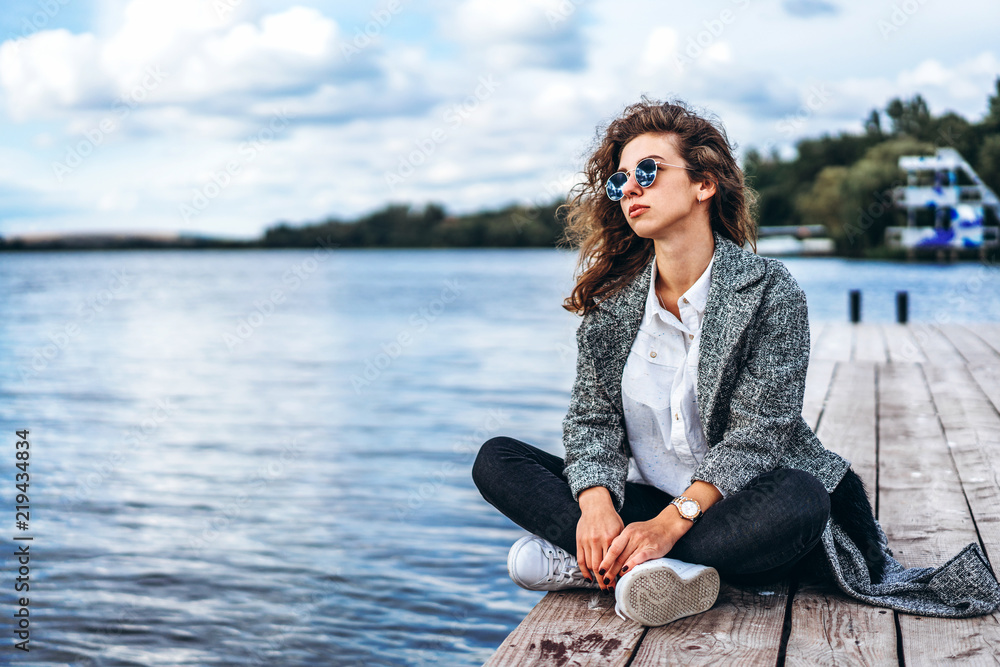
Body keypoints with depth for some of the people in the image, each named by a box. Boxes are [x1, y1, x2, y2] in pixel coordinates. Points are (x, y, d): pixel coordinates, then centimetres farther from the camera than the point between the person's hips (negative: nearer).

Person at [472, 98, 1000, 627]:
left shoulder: (769, 290, -9)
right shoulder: (610, 297, 2)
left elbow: (755, 433, -15)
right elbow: (592, 417, -1)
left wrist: (671, 522, -28)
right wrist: (596, 504, -23)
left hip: (734, 505, -3)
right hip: (638, 500, 3)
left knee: (799, 502, -36)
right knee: (496, 459, -14)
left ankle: (587, 566, -29)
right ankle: (639, 570, -31)